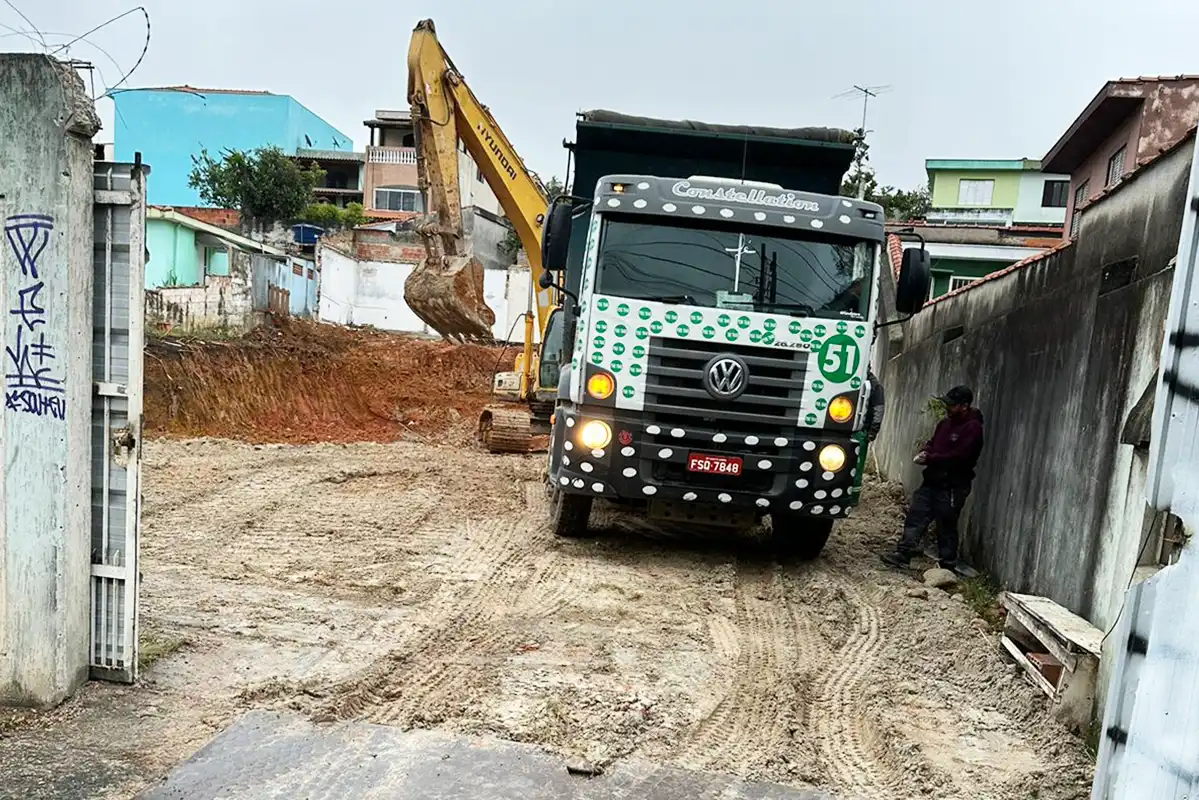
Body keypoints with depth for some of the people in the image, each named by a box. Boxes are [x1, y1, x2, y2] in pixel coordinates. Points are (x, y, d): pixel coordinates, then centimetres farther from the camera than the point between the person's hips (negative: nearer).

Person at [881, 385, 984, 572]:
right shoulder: (946, 423, 11)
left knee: (946, 526, 1)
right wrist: (924, 452, -3)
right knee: (915, 516, 4)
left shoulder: (973, 428, -15)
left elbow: (958, 457, -22)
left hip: (952, 486, -8)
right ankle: (904, 553, 6)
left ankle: (947, 565, 12)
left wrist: (929, 459, -17)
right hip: (932, 480, 8)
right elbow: (932, 442, 20)